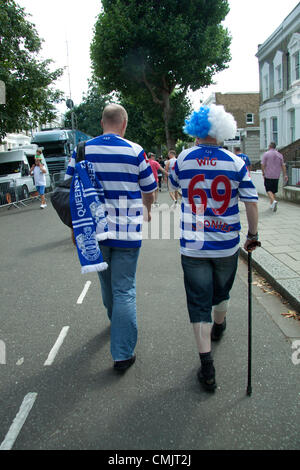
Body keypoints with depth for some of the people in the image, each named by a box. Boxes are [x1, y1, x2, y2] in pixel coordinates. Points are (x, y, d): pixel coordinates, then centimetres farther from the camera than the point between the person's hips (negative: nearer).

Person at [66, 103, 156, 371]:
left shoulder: (82, 150, 1)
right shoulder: (134, 151, -6)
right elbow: (149, 190, 6)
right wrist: (147, 209, 27)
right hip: (126, 233, -3)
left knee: (107, 283, 23)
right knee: (124, 290, 2)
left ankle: (116, 320, 48)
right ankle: (123, 354, 4)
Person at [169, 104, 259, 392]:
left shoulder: (183, 160, -4)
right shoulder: (236, 163, -6)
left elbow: (173, 185, 16)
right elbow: (251, 202, -7)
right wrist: (253, 234, 5)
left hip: (193, 246, -1)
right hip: (227, 245, 1)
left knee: (199, 304, 5)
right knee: (221, 293, 26)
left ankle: (207, 367, 2)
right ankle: (218, 327, 54)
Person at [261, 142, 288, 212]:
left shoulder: (266, 154, -4)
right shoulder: (280, 155, 8)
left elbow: (263, 165, -7)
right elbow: (283, 166, 6)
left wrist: (263, 173, 5)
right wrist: (285, 175, 8)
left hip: (268, 175, -4)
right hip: (276, 176, 4)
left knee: (269, 190, -2)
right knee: (273, 191, 13)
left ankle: (273, 201, -25)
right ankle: (271, 205, 16)